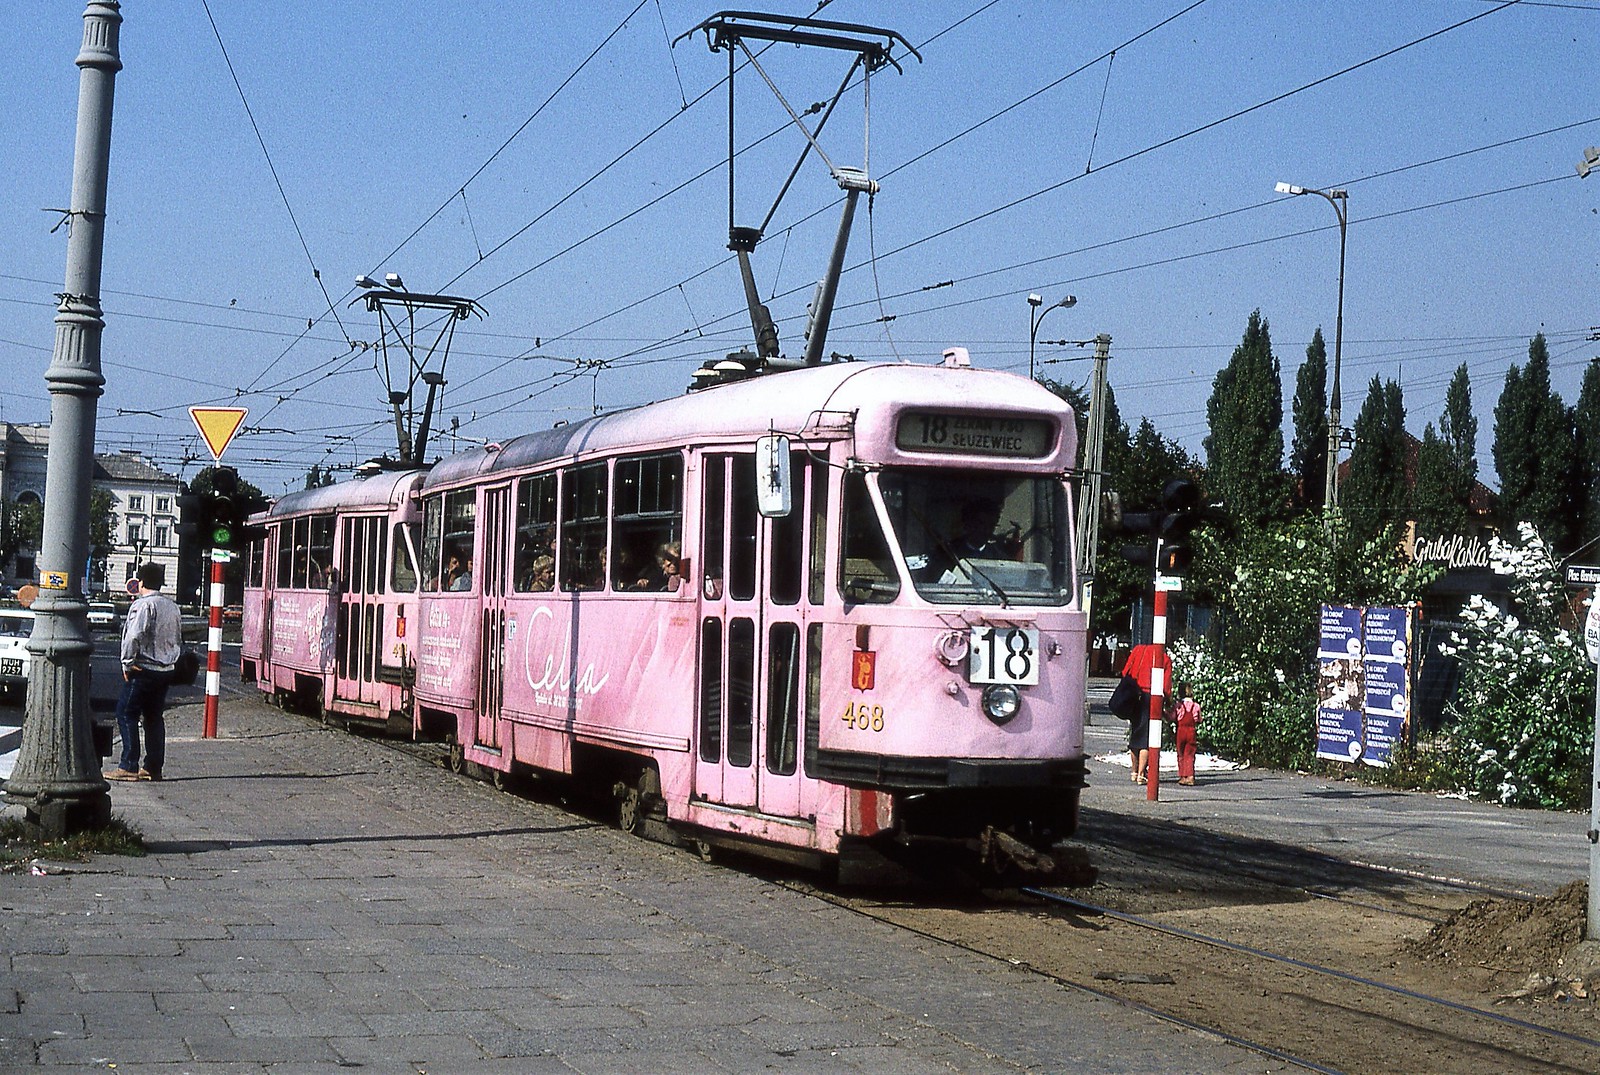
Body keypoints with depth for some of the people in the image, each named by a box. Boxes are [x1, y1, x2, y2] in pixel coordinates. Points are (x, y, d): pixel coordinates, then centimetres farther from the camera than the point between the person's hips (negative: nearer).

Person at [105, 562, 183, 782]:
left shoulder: (143, 605, -12)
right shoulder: (172, 606, 13)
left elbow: (134, 636, -20)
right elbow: (178, 639, 21)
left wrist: (128, 664, -13)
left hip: (144, 669, -8)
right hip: (166, 670, 8)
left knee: (126, 714, -2)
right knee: (154, 717, 12)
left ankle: (129, 767, -6)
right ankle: (153, 767, 12)